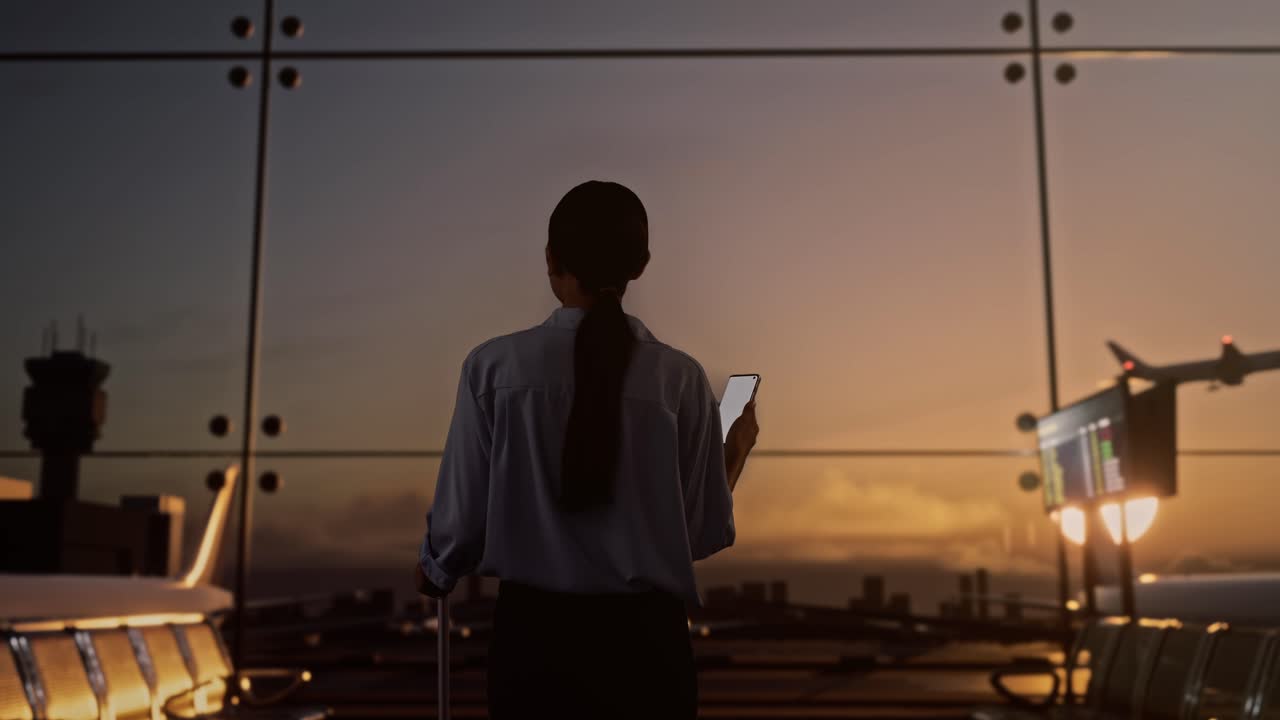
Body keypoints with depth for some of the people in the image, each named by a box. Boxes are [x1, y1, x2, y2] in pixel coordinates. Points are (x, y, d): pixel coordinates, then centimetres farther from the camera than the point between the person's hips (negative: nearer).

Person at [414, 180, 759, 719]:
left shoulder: (495, 366, -7)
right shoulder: (680, 379, -6)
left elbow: (463, 516, -3)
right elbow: (705, 533, -1)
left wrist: (435, 570, 20)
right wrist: (737, 453, 18)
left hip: (533, 630, 0)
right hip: (644, 635, 0)